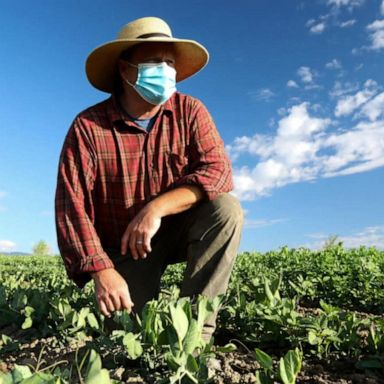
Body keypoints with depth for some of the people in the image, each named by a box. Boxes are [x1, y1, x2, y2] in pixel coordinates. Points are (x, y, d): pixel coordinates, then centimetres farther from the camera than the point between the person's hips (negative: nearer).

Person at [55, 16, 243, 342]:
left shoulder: (189, 111, -10)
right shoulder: (88, 125, -15)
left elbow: (218, 171, -21)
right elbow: (71, 202, -19)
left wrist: (157, 208, -33)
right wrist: (102, 270, -30)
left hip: (177, 230, 1)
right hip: (123, 248, -1)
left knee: (226, 209, -27)